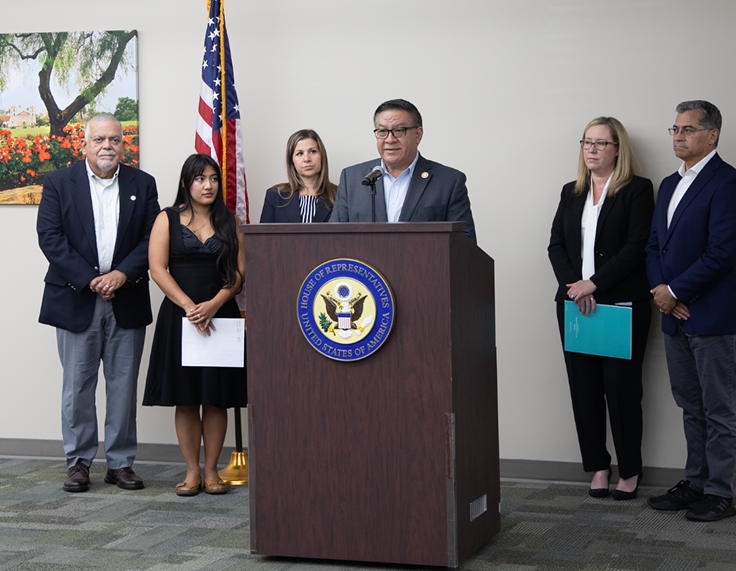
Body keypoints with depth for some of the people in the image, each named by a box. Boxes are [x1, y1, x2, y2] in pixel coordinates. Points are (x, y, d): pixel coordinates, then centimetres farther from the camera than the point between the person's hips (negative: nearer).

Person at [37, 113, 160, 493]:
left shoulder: (142, 185, 7)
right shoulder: (58, 184, 2)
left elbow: (153, 237, 1)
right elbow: (50, 237, -6)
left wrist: (122, 274, -13)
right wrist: (89, 280, -14)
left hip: (127, 301, 2)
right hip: (76, 301, -1)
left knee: (124, 384, 5)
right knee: (78, 385, 3)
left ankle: (120, 462, 13)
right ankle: (79, 462, 12)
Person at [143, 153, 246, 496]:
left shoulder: (229, 222, 9)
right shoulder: (167, 220, 5)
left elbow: (239, 271, 2)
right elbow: (158, 268, -4)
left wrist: (213, 305, -13)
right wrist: (190, 307, -14)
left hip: (220, 314, 1)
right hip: (179, 315, -1)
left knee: (216, 398, 1)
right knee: (185, 398, 1)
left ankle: (212, 470, 9)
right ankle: (192, 471, 8)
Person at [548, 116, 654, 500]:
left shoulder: (637, 190, 0)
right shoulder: (571, 193, 16)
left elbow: (637, 246, -9)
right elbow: (556, 245, 9)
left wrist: (594, 283, -15)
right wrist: (572, 285, -8)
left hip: (621, 305, -5)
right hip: (575, 304, 5)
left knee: (621, 385, -3)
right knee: (584, 386, 5)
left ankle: (630, 470, 8)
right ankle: (598, 466, 14)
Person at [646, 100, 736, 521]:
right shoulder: (670, 184, 16)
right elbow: (655, 245, 15)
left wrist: (675, 291, -14)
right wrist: (661, 290, -2)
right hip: (676, 315, 8)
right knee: (691, 407, 15)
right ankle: (696, 482, 24)